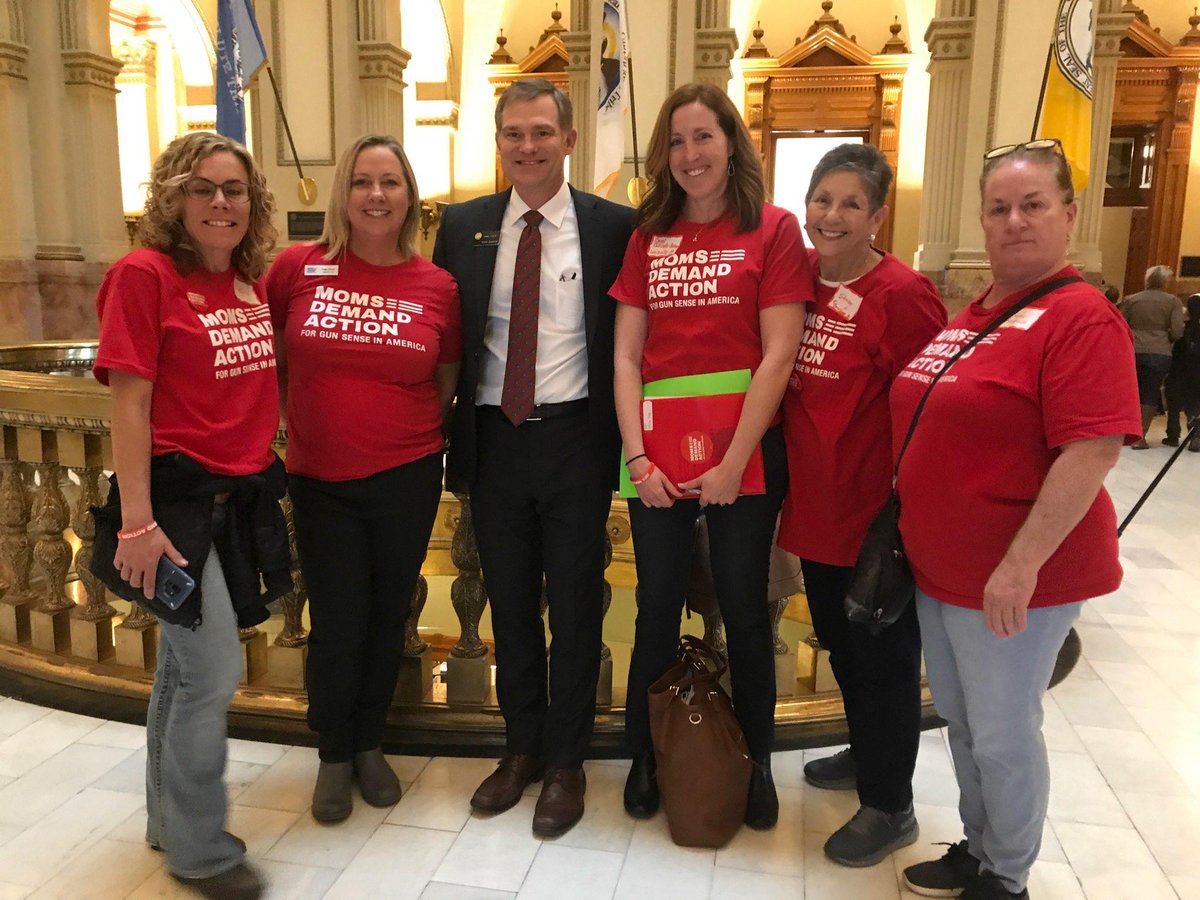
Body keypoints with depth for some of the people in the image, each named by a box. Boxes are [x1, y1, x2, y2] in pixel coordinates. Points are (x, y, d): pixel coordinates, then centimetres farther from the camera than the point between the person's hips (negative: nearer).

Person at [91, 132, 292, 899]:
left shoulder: (254, 282, 8)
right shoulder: (144, 275, -10)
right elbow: (130, 403, -14)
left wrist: (265, 474, 13)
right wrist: (136, 522, -18)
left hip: (243, 498, 7)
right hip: (178, 499, -6)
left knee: (188, 664, 18)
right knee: (215, 670, -3)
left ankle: (172, 822, 36)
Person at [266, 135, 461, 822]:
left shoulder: (437, 286, -3)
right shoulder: (300, 267, -5)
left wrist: (416, 432, 3)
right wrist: (301, 416, 8)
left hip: (408, 478, 1)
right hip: (321, 481, -1)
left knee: (388, 616, 14)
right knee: (337, 624, 5)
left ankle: (369, 743, 37)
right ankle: (334, 755, 30)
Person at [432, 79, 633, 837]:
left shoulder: (613, 226, -2)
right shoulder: (463, 226, 6)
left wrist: (621, 440, -4)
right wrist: (454, 446, 3)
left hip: (574, 438, -2)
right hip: (494, 437, 3)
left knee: (575, 603, 7)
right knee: (509, 601, 14)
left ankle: (567, 760, 26)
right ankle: (522, 746, 33)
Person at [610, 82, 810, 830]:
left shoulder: (773, 229, -1)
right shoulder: (649, 237, 9)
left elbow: (779, 355, -9)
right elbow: (627, 355, 5)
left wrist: (734, 462, -14)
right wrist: (637, 456, -5)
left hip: (745, 454, -3)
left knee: (744, 609, 9)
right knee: (657, 609, 11)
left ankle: (756, 760, 30)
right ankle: (646, 757, 31)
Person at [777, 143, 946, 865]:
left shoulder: (903, 293, -16)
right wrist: (791, 485, 12)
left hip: (876, 512, -7)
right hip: (816, 505, 7)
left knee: (883, 656, 9)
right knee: (840, 642, 23)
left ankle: (890, 805, 28)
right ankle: (867, 753, 47)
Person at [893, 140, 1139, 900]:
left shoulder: (1081, 317, -16)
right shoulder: (970, 316, 9)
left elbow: (1094, 451, -23)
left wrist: (1022, 564, -25)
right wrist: (905, 531, 17)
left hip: (1011, 574, -8)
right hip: (940, 565, 8)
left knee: (1002, 734, 8)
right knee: (961, 721, 20)